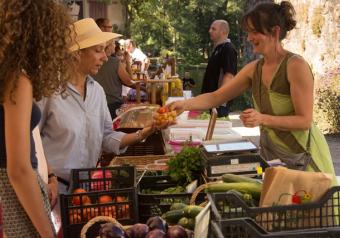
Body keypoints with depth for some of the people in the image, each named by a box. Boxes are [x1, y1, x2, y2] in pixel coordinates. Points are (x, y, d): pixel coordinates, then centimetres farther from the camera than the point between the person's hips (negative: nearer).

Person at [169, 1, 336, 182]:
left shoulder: (296, 66, -18)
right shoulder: (254, 69, 1)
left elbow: (304, 120, -19)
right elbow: (216, 97, 3)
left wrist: (263, 119, -30)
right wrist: (185, 104, -12)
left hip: (303, 156, -6)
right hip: (271, 153, 6)